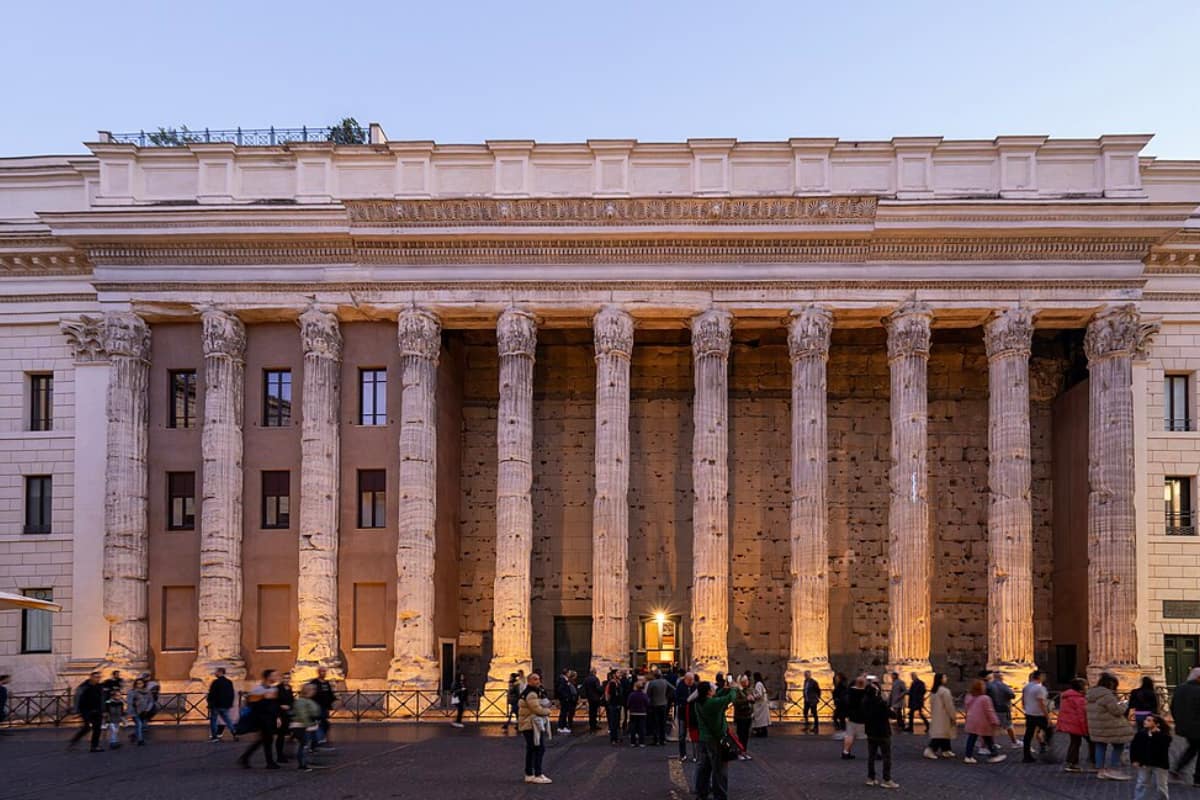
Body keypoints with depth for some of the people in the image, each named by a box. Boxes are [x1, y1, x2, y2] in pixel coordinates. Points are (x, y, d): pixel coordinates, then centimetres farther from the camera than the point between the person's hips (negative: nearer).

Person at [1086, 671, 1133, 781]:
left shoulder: (1091, 693, 9)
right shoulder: (1106, 694, -22)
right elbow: (1117, 710, -19)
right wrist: (1121, 704, 2)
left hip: (1096, 727, 9)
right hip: (1110, 728, -9)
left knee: (1100, 747, 11)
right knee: (1118, 746, 6)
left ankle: (1100, 770, 14)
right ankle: (1114, 769, 7)